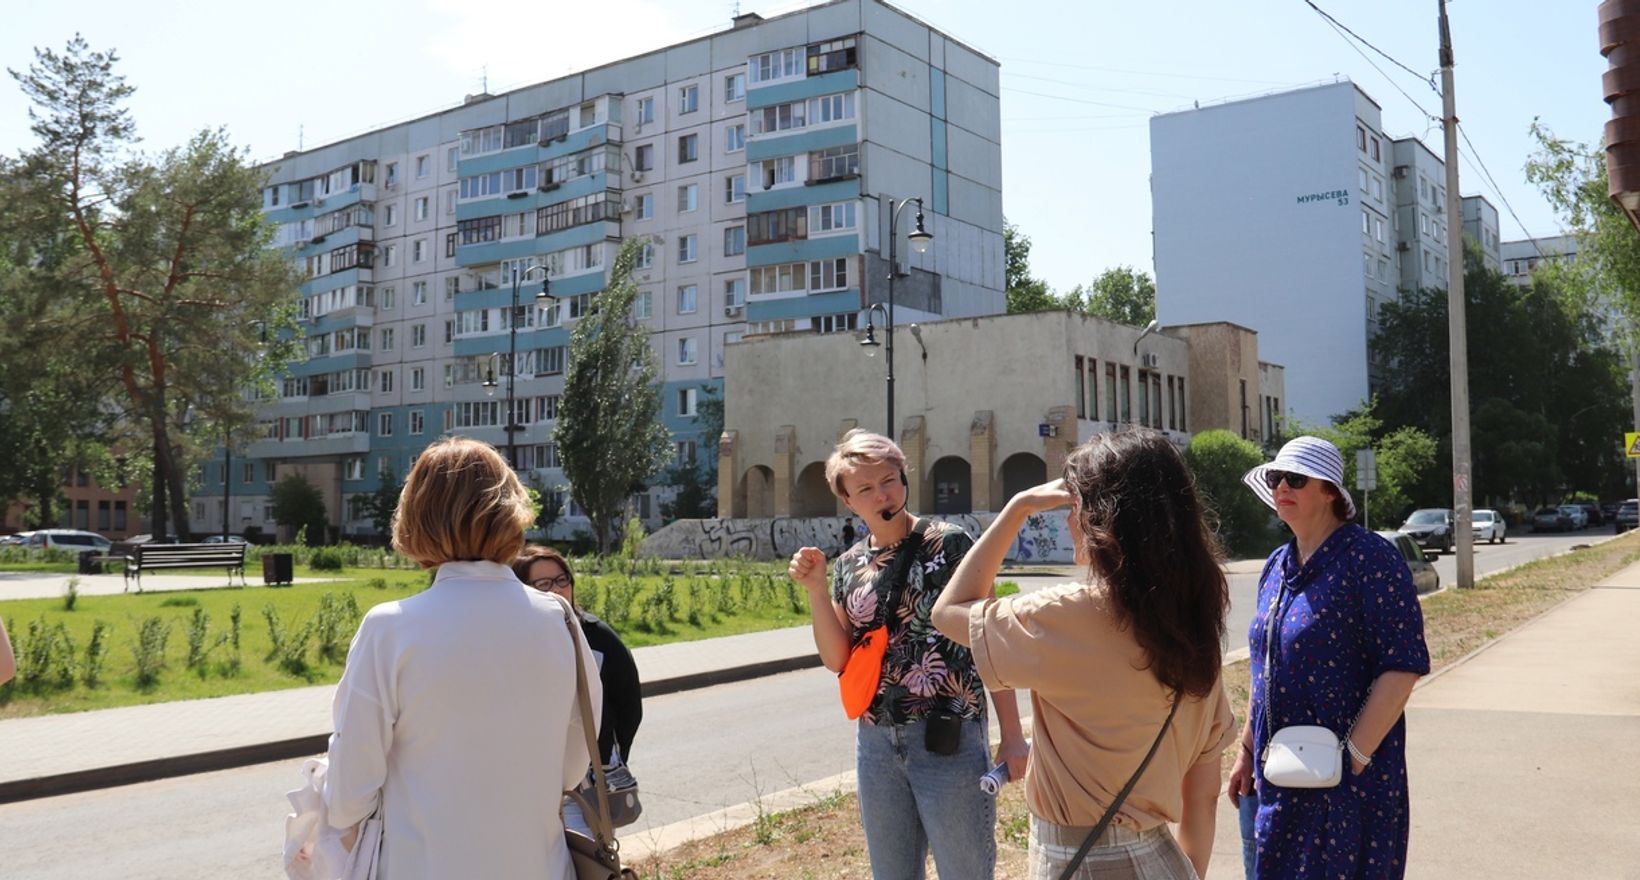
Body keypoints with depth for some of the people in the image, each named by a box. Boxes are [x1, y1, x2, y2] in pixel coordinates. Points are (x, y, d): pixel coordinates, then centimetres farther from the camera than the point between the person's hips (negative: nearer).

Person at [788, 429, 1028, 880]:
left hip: (950, 738, -5)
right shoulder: (849, 566, 7)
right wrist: (816, 589, -8)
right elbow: (838, 659, 4)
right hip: (876, 741, 5)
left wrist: (1011, 735, -9)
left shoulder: (950, 544, -7)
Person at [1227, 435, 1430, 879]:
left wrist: (1354, 757, -19)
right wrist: (1247, 751, 14)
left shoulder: (1370, 559, -12)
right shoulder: (1277, 567, 10)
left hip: (1349, 780, -7)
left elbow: (1403, 666, -16)